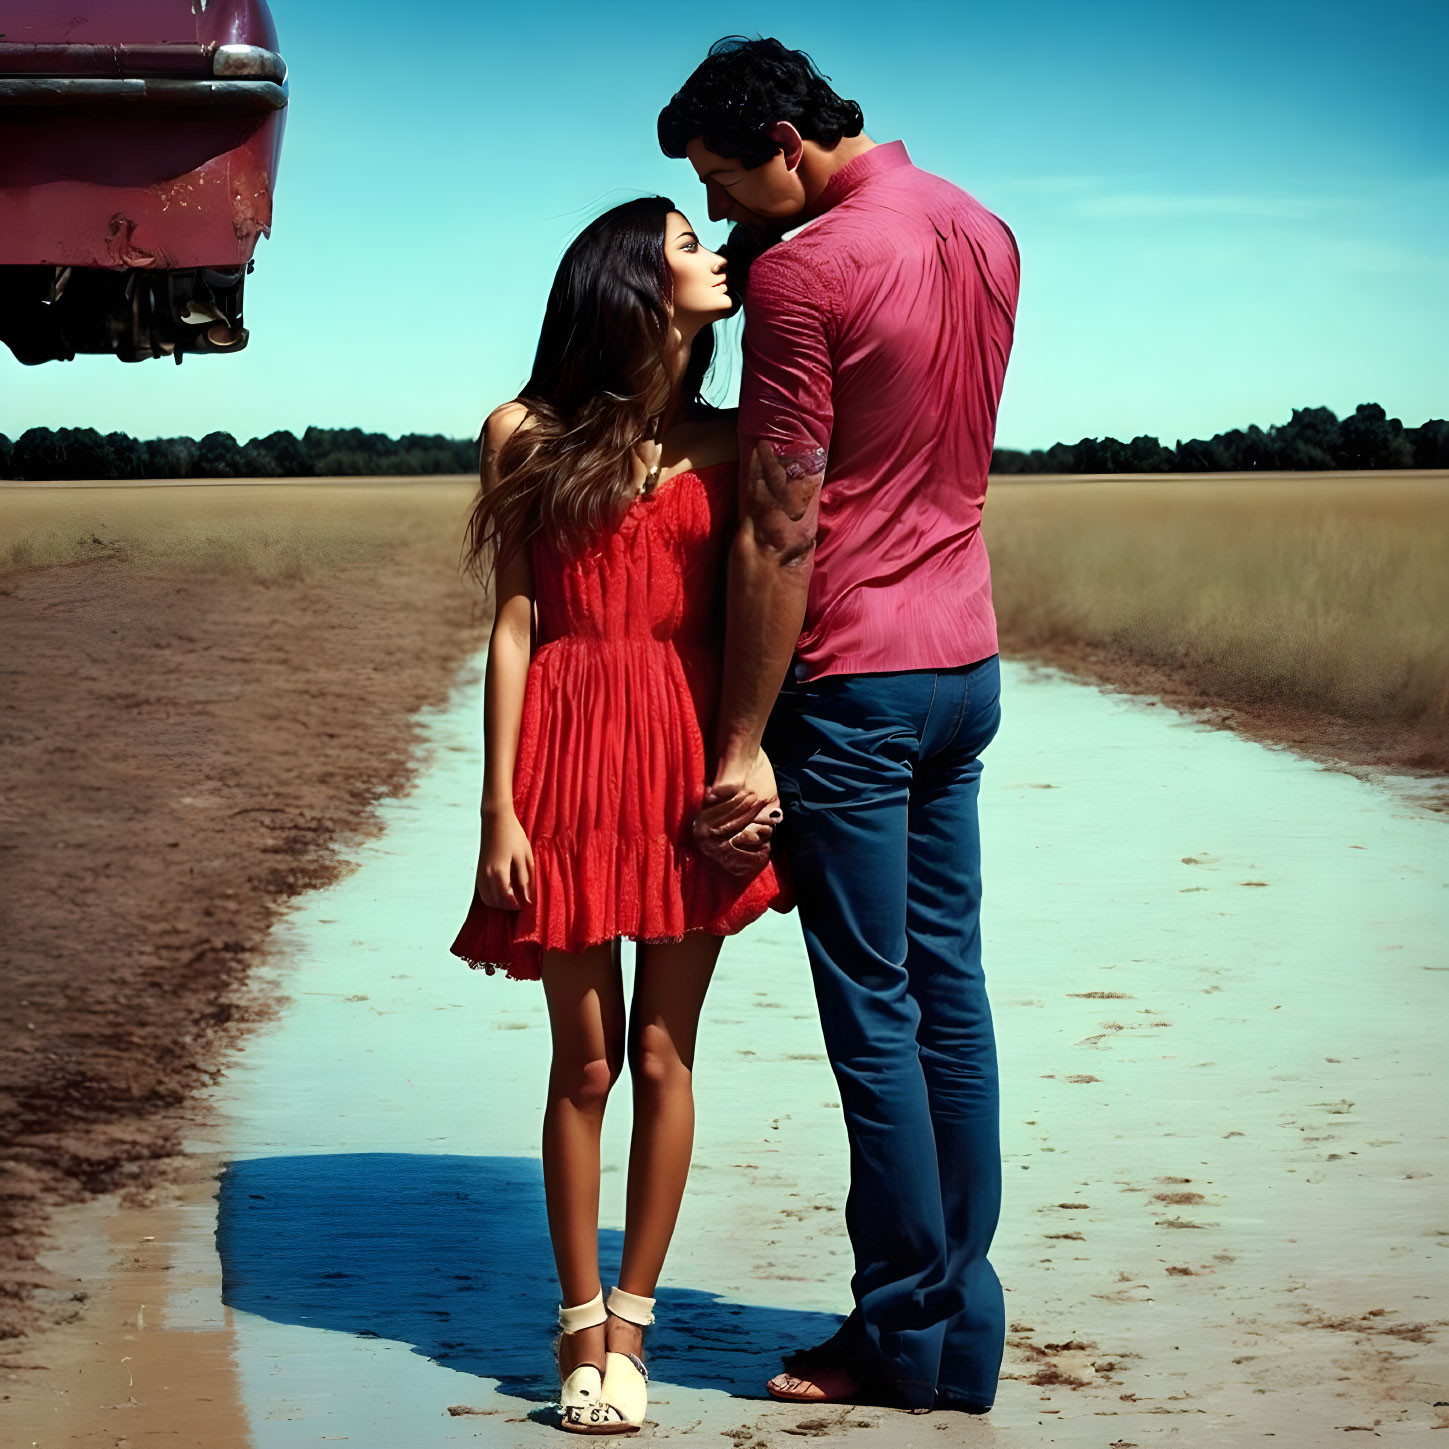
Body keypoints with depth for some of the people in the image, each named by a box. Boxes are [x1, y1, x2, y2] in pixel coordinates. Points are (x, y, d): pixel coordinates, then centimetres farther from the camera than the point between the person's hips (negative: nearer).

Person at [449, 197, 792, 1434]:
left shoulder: (723, 443, 10)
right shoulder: (527, 436, 3)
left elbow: (749, 616, 9)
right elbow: (511, 627, 1)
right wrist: (498, 810, -3)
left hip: (692, 766, 2)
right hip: (574, 757, -2)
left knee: (663, 1057, 3)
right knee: (585, 1063, 2)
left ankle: (629, 1327, 14)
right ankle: (580, 1326, 14)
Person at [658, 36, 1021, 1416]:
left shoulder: (801, 272, -16)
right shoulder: (981, 231, 9)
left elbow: (779, 529, -17)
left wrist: (743, 743, -13)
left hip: (853, 680, -8)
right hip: (967, 661, 8)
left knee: (874, 1015, -1)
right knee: (950, 995, 11)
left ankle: (903, 1335, 6)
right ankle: (964, 1327, 16)